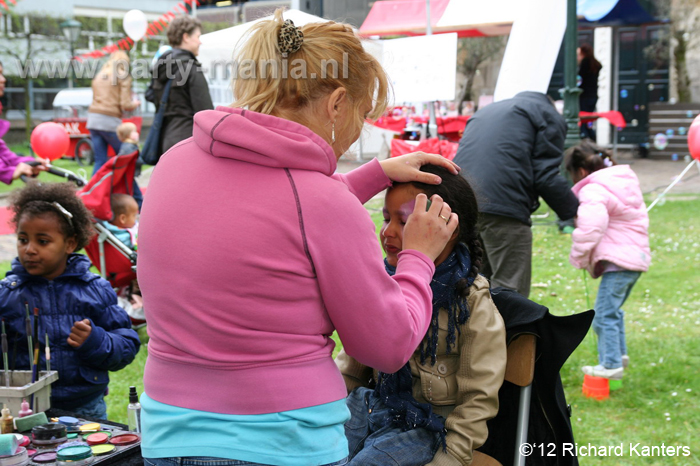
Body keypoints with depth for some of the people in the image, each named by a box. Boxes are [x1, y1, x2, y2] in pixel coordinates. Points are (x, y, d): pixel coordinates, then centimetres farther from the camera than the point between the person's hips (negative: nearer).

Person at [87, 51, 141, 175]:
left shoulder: (98, 76, 17)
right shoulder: (123, 77, -1)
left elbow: (96, 98, 19)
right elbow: (126, 105, -9)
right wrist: (135, 104, 13)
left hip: (93, 118, 6)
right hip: (111, 121, -5)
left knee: (100, 160, 6)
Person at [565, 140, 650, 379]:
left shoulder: (593, 191, -12)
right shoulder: (626, 181, 19)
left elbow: (591, 229, -24)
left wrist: (578, 258, -9)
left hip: (618, 260, -10)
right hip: (638, 256, 10)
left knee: (605, 313, -5)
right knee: (612, 310, 22)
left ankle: (611, 364, -4)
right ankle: (619, 353, 30)